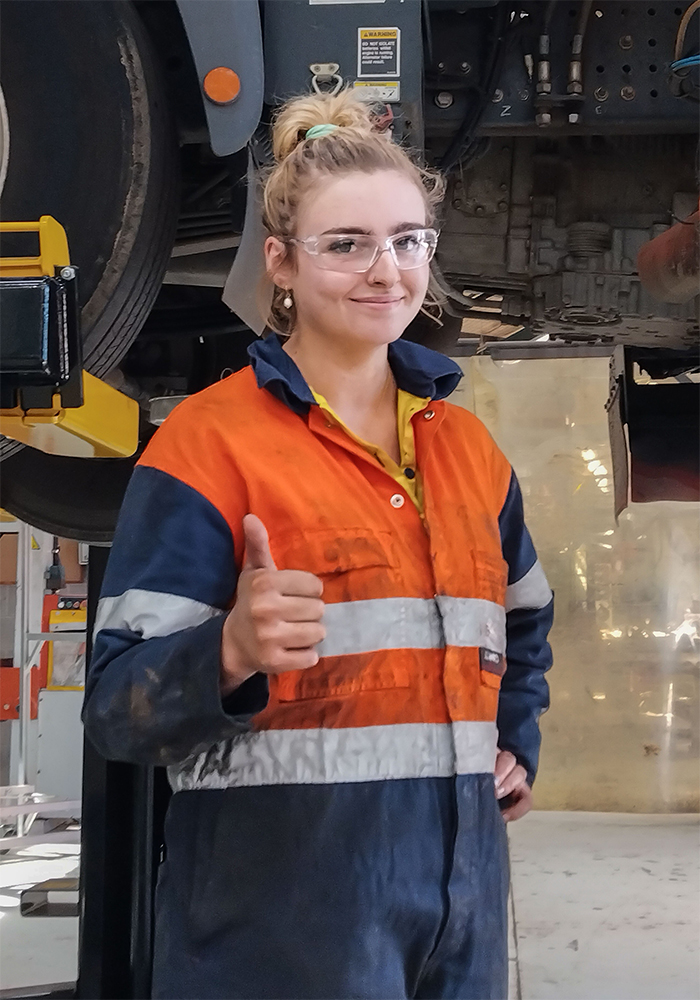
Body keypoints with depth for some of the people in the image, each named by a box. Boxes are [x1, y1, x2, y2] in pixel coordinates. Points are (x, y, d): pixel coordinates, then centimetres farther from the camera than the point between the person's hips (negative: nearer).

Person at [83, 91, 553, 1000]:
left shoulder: (465, 444, 12)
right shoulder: (210, 441, -8)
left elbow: (526, 617, 30)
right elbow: (119, 710, -13)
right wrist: (234, 651, -31)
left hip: (458, 882, 6)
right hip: (281, 902, -6)